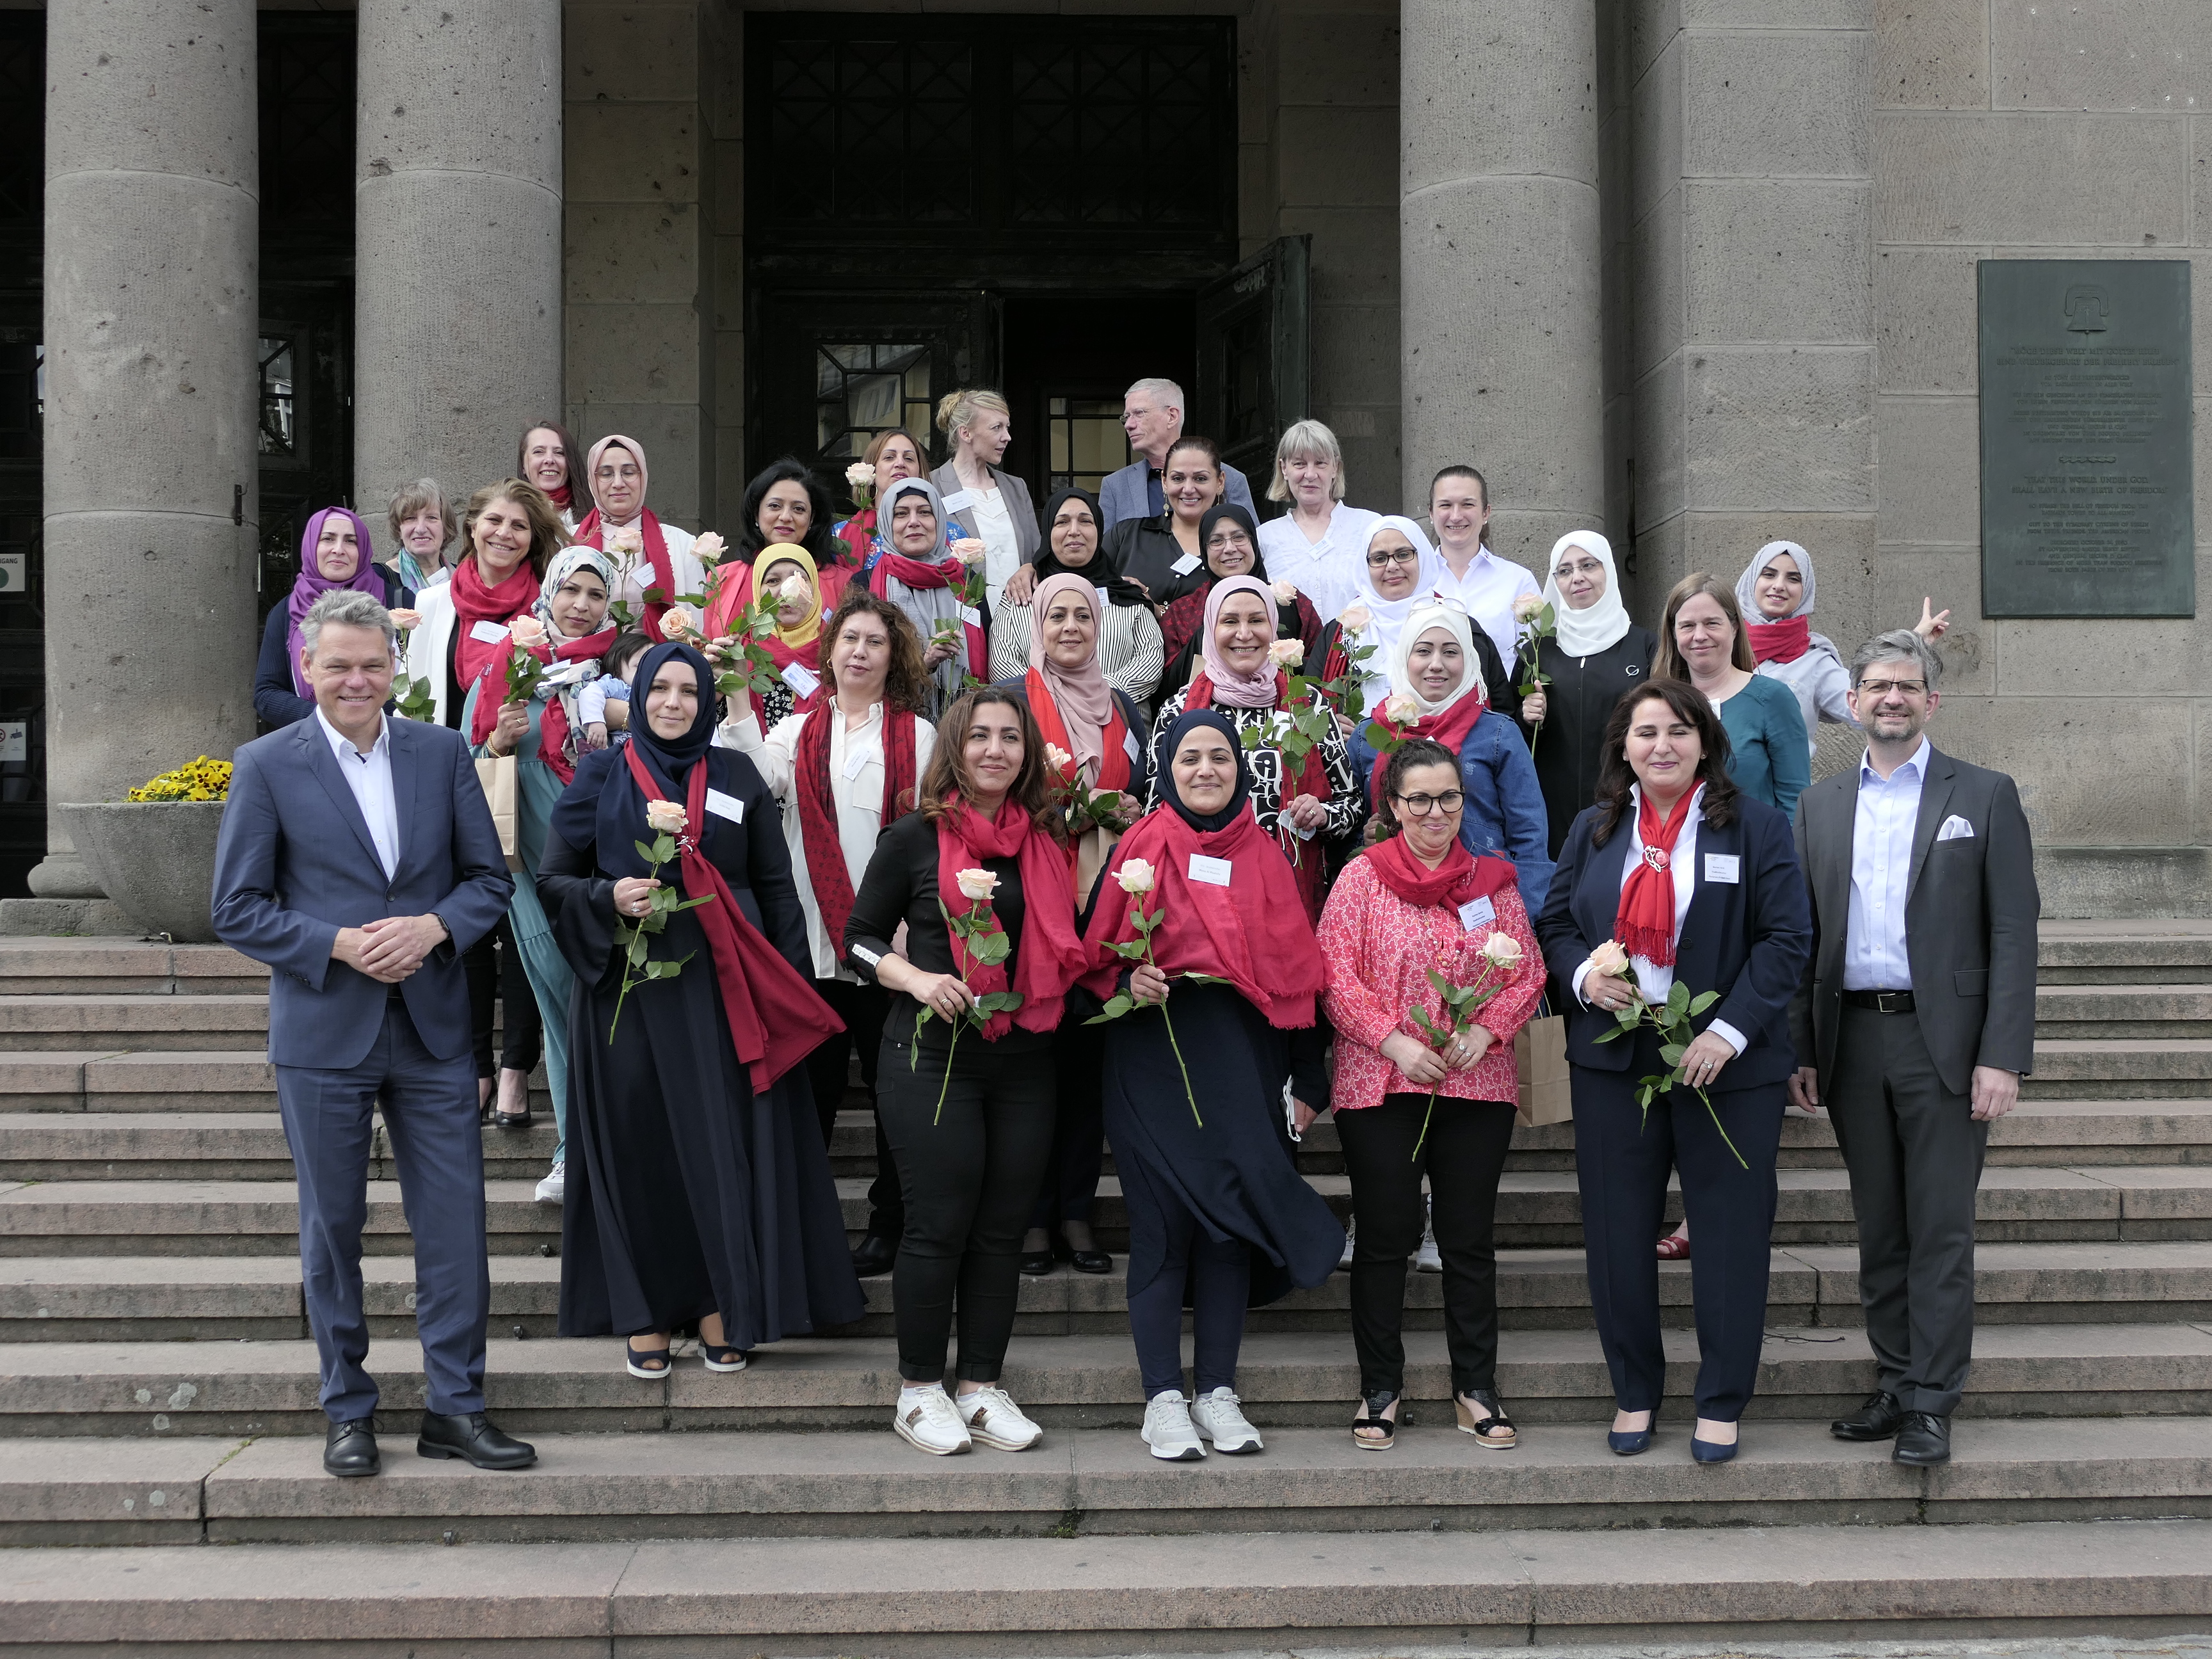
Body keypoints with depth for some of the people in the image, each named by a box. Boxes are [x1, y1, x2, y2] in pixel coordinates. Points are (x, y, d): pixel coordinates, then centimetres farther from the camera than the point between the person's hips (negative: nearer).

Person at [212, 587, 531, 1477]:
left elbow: (490, 877, 7)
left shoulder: (442, 753, 5)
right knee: (332, 1227, 8)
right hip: (323, 1033, -2)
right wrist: (341, 946, -16)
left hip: (432, 1027, 2)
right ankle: (347, 1411, 20)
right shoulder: (266, 767, -3)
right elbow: (237, 910, -4)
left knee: (455, 1221, 2)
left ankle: (455, 1406, 13)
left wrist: (434, 926, -13)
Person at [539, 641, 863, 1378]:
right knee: (640, 1150, 1)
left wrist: (789, 987, 1)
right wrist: (608, 898, -14)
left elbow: (775, 887, 8)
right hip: (628, 988, 0)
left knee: (726, 1145, -2)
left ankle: (724, 1307, 7)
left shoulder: (735, 777, 9)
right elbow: (553, 880, 6)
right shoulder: (599, 777, 7)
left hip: (722, 991, 1)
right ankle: (644, 1312, 10)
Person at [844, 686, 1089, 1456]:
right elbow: (861, 936, 0)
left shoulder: (1046, 842, 9)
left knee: (1002, 1227, 7)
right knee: (939, 1226, -2)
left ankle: (982, 1389, 17)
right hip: (932, 1056, -4)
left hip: (1023, 1063, 4)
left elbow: (1062, 950, 18)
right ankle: (920, 1393, 11)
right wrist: (918, 979, -17)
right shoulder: (916, 838, -3)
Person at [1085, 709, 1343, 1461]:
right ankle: (1163, 1399, 4)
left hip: (1243, 1059, 3)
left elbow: (1297, 969, 10)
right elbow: (1098, 954, 3)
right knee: (1164, 1221, -4)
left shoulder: (1266, 858, 10)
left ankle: (1217, 1392, 13)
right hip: (1154, 1055, -3)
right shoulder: (1141, 848, 1)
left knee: (1233, 1216, 3)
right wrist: (1128, 981, -19)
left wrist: (1309, 1080, 7)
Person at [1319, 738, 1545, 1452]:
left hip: (1477, 1085, 2)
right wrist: (1395, 1042, -15)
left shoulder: (1492, 880, 9)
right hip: (1380, 1085, -2)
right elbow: (1336, 976, -6)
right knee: (1383, 1238, 4)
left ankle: (1476, 1388, 18)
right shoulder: (1361, 877, 1)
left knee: (1469, 1239, 8)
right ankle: (1380, 1387, 15)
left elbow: (1528, 971, 7)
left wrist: (1486, 1029, -10)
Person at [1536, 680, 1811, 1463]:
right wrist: (1582, 973, -9)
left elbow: (1787, 938, -6)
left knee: (1730, 1231, 2)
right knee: (1618, 1233, 7)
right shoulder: (1594, 830, 9)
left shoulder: (1755, 827, -2)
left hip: (1726, 1063, -3)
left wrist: (1730, 1030, -15)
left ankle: (1721, 1404, 14)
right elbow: (1554, 922, 14)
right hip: (1613, 1058, 3)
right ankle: (1634, 1393, 21)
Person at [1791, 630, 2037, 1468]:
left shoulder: (1985, 796, 1)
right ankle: (1896, 1384, 20)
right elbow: (1801, 934, 11)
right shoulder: (1820, 804, 12)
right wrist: (1799, 1049, 4)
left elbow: (2013, 934, -3)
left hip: (1942, 1042, -3)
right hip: (1852, 1042, 4)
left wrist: (2002, 1056, -11)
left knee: (1941, 1233, -2)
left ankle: (1932, 1405, 4)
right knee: (1878, 1229, 10)